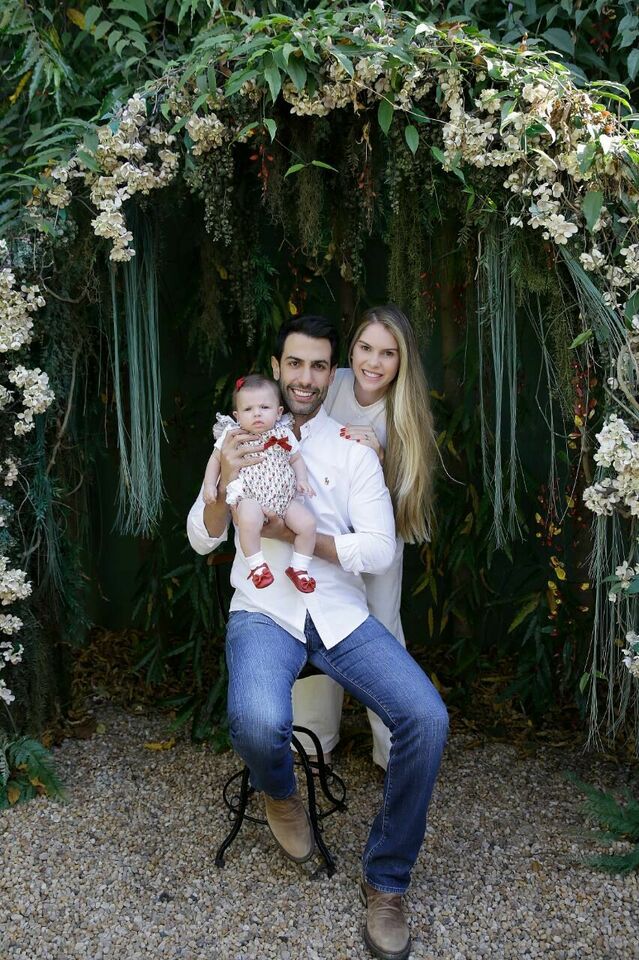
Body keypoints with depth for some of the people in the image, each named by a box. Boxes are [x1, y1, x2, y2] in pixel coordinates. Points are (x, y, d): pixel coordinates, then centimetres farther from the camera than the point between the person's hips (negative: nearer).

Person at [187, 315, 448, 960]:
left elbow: (379, 549, -1)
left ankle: (386, 881, 1)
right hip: (263, 611, -1)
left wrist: (301, 535, -14)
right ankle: (279, 791, 8)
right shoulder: (241, 441, 8)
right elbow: (201, 540, 6)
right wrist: (225, 485, -14)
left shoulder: (351, 450, 7)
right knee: (258, 724, -34)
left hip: (340, 612, 2)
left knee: (427, 719, -21)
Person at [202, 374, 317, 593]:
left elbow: (296, 459, 18)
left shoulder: (283, 434, 7)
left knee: (308, 523, -15)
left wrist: (302, 480, 1)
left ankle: (298, 568, 6)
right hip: (249, 497, -4)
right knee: (249, 520, -37)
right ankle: (257, 565, -17)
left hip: (284, 497, 4)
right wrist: (209, 485, 0)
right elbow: (215, 459, 11)